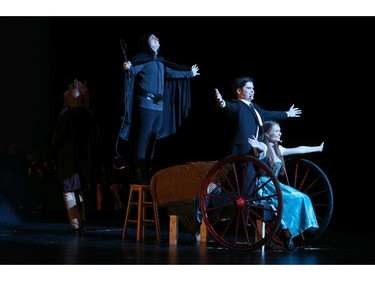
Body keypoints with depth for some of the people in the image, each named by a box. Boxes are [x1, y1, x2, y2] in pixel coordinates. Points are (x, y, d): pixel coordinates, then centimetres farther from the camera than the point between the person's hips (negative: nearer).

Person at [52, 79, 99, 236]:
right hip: (84, 157, 5)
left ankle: (76, 225, -8)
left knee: (69, 192, -2)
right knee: (80, 192, 15)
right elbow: (95, 137, 7)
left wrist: (56, 147, 9)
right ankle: (82, 224, 15)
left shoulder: (66, 113, -12)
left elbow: (58, 137, -11)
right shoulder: (90, 115, 2)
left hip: (67, 157, -5)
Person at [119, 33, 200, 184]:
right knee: (142, 140, -9)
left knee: (152, 141, 8)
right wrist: (127, 68, -44)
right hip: (146, 105, -8)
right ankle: (139, 176, -10)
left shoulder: (160, 62, 19)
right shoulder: (142, 58, -3)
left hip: (159, 106, 8)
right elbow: (133, 70, -20)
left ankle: (147, 174, 12)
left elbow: (173, 74, 33)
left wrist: (190, 73, 46)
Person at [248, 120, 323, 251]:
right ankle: (288, 236, -22)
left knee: (303, 198, -8)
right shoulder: (263, 149, -9)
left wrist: (318, 148, 33)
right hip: (263, 187, -8)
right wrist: (258, 146, -59)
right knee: (292, 199, -25)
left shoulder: (277, 149, 16)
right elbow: (262, 148, -34)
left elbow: (299, 149, 25)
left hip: (275, 185, 8)